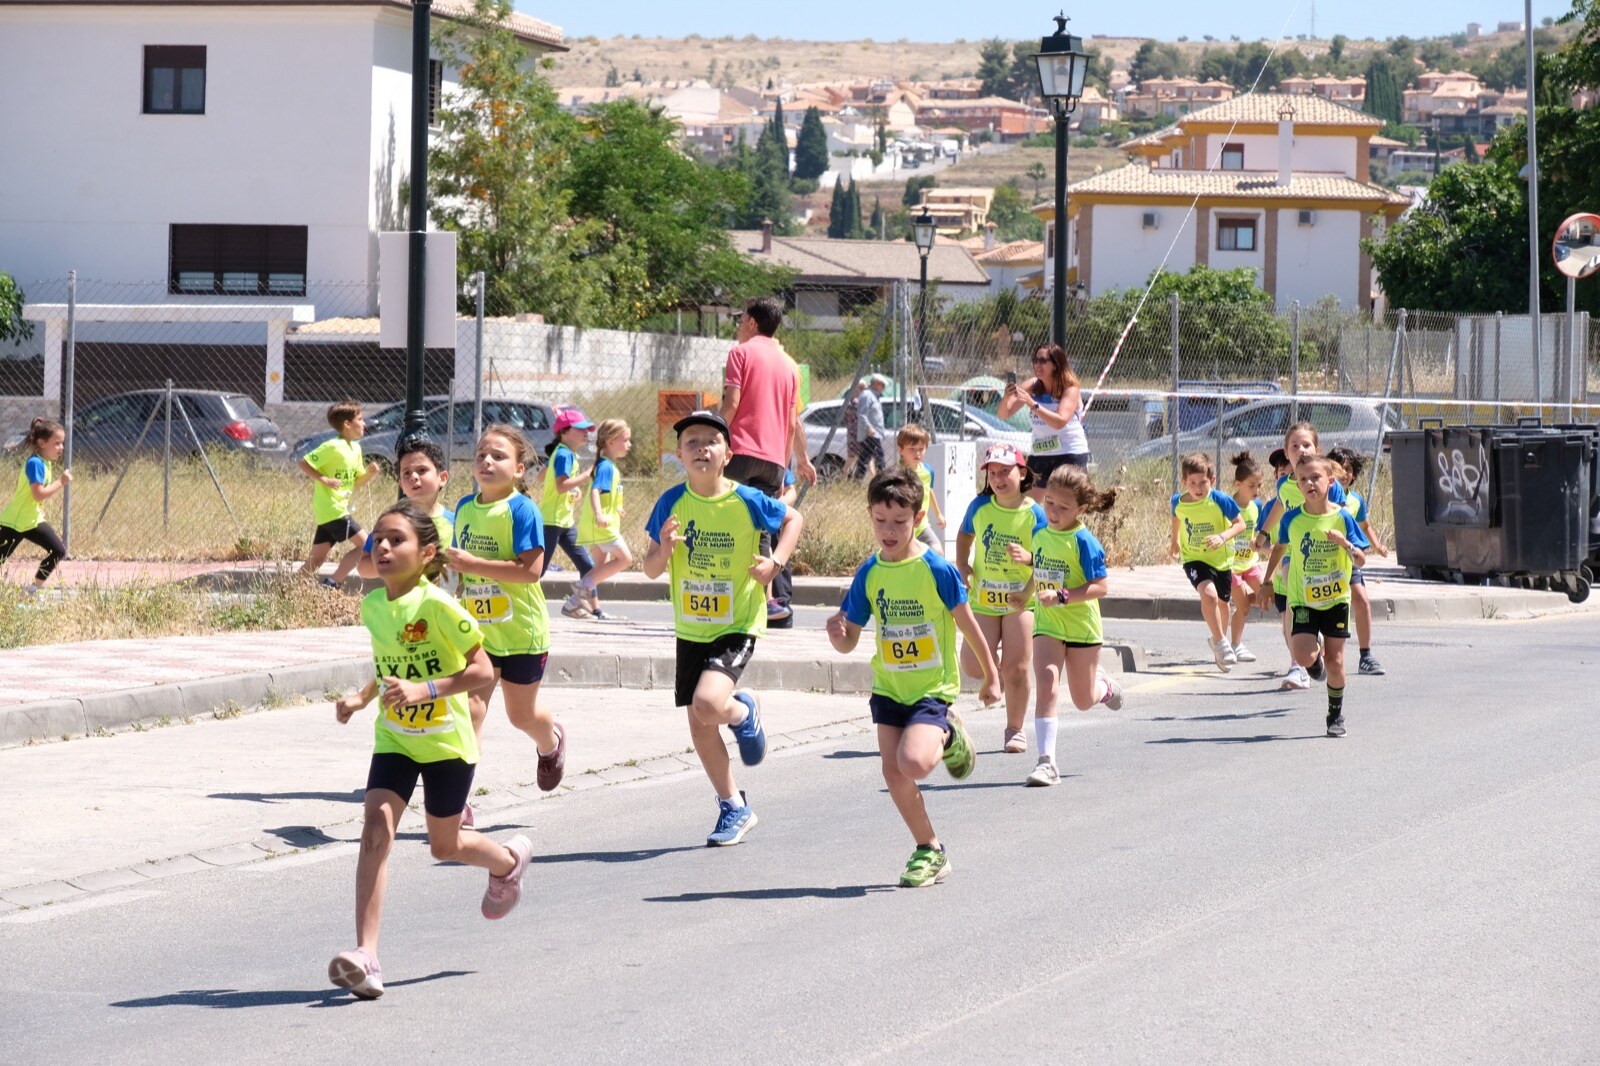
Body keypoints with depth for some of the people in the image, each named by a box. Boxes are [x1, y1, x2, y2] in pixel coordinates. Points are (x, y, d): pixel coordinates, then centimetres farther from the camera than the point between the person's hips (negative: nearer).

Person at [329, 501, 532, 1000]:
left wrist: (424, 689, -30)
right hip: (394, 739, 4)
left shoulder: (438, 606, -21)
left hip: (446, 740, -4)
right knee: (375, 830, -15)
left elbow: (482, 670, -20)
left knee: (444, 845, 11)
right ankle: (366, 957, -21)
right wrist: (362, 697, 3)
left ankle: (509, 859, 48)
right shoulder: (372, 606, 0)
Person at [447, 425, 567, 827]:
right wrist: (450, 564, 1)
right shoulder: (465, 507, 5)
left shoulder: (521, 510, -15)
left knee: (521, 714, 14)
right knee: (470, 709, -9)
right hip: (477, 630, 4)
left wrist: (473, 564, -28)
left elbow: (530, 569, -24)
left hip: (520, 631, -4)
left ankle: (551, 742, 50)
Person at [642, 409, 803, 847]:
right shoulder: (672, 503, -6)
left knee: (708, 704, -25)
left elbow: (792, 519, 7)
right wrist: (663, 548, -23)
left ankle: (744, 710, 12)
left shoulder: (747, 501, -12)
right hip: (691, 629, 4)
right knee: (699, 725, 7)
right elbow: (651, 571, -1)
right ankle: (735, 808, 26)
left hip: (738, 625, -4)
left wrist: (777, 560, -8)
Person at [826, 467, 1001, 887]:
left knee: (913, 762, -25)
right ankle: (931, 851, 15)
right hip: (888, 688, 5)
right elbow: (848, 643, 3)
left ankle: (948, 736, 9)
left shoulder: (937, 569, -13)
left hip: (932, 687, -5)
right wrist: (836, 632, -21)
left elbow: (967, 623, -2)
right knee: (893, 773, -3)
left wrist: (991, 676, 5)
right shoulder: (869, 574, -1)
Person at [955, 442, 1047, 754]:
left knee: (1016, 668, -6)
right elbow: (965, 536, 19)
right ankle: (998, 671, 29)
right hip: (983, 597, 3)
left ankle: (1015, 729, 13)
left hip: (1021, 599, -3)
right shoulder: (980, 507, 0)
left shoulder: (1034, 514, -10)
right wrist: (961, 565, 3)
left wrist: (1029, 559, -29)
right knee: (973, 665, -8)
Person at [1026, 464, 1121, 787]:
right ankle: (1047, 761, -17)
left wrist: (1061, 597, -28)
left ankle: (1104, 685, 48)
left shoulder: (1084, 542, -16)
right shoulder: (1040, 535, 2)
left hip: (1081, 625, -3)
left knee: (1083, 700, 11)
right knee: (1046, 685, -17)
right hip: (1047, 625, 3)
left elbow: (1099, 588, -21)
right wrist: (1028, 592, 12)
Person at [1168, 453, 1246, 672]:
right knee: (1209, 594, -26)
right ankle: (1221, 643, -13)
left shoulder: (1220, 500, -20)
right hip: (1194, 559, -1)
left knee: (1222, 602, 17)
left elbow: (1239, 523, -13)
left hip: (1221, 558, 1)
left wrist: (1222, 537, -30)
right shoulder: (1178, 501, -12)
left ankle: (1219, 640, 44)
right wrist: (1175, 540, 23)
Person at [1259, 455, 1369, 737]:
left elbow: (1361, 561, -6)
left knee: (1335, 662, 2)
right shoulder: (1292, 518, -4)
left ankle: (1336, 715, 21)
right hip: (1303, 599, 0)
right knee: (1303, 657, -17)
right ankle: (1317, 654, 21)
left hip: (1335, 598, 0)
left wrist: (1344, 543, -25)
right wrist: (1267, 580, 18)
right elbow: (1280, 547, 16)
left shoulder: (1342, 517, -6)